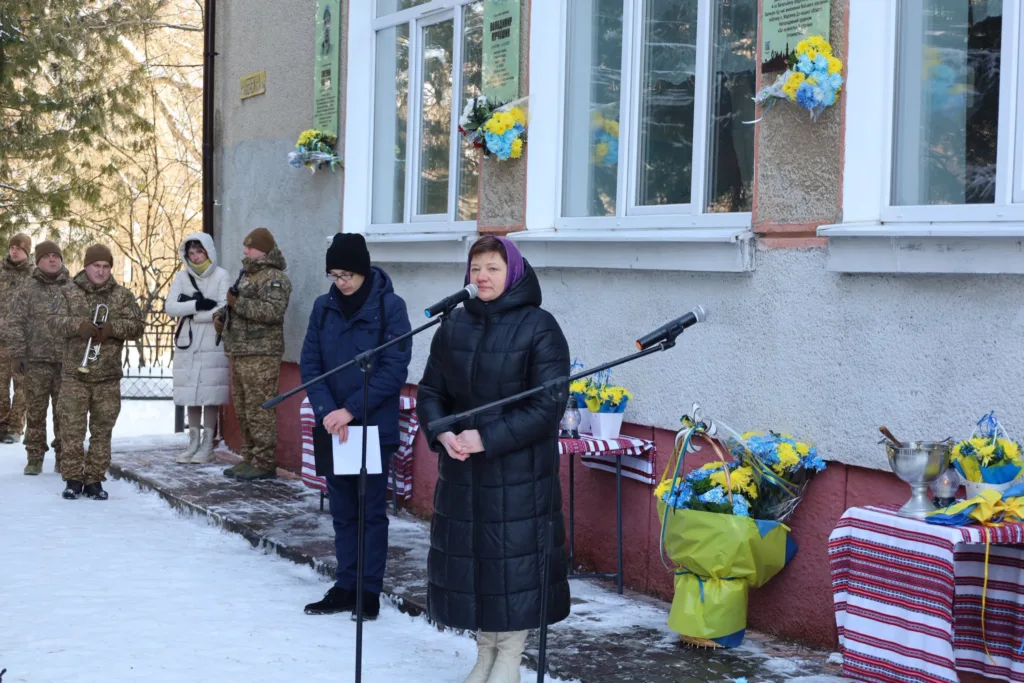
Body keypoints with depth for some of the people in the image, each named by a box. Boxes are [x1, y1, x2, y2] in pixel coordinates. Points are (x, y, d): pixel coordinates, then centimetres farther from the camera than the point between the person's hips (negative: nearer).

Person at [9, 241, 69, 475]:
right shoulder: (27, 291, 4)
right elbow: (16, 324, 1)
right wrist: (17, 355, -6)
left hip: (67, 361, 1)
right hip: (36, 361, -1)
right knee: (35, 412, 2)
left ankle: (62, 458, 13)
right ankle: (35, 458, 10)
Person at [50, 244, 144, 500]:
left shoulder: (123, 296, 5)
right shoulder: (69, 292, 5)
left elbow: (137, 327, -2)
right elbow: (56, 321, -4)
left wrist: (111, 328, -19)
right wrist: (78, 325, -23)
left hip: (108, 377, 1)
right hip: (75, 374, -1)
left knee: (102, 430, 5)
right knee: (71, 428, -1)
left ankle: (95, 479, 13)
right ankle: (73, 478, 8)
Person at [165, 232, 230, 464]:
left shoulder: (221, 276, -3)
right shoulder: (182, 276, 9)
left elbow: (224, 311, -14)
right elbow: (170, 307, -2)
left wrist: (188, 310, -10)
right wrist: (198, 304, -16)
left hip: (212, 344, -4)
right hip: (187, 343, 4)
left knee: (210, 395, -3)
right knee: (191, 395, 6)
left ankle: (208, 445, 4)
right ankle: (193, 443, 15)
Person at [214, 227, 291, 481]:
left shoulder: (273, 278, -10)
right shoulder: (247, 274, 22)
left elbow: (273, 311, -25)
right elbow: (235, 305, 36)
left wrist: (238, 303, -23)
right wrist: (220, 315, 15)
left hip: (260, 356, -10)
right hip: (238, 354, 10)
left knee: (259, 411, -10)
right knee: (243, 410, 13)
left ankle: (264, 463, -7)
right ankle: (250, 459, 20)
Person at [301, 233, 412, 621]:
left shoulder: (390, 306, -9)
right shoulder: (324, 307, 4)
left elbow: (394, 369, -13)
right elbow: (310, 364, 2)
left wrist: (351, 409, -18)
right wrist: (326, 411, -13)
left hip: (374, 426, -4)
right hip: (332, 427, 4)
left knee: (372, 512, 3)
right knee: (342, 511, 11)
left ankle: (370, 592, 10)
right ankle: (345, 587, 19)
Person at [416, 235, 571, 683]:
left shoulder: (539, 327, -8)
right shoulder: (455, 326, 8)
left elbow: (548, 404, -14)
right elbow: (430, 390, 11)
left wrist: (488, 438, -19)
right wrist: (441, 432, -10)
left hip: (519, 470, -5)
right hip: (460, 467, 5)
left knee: (514, 555, 0)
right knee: (465, 554, 9)